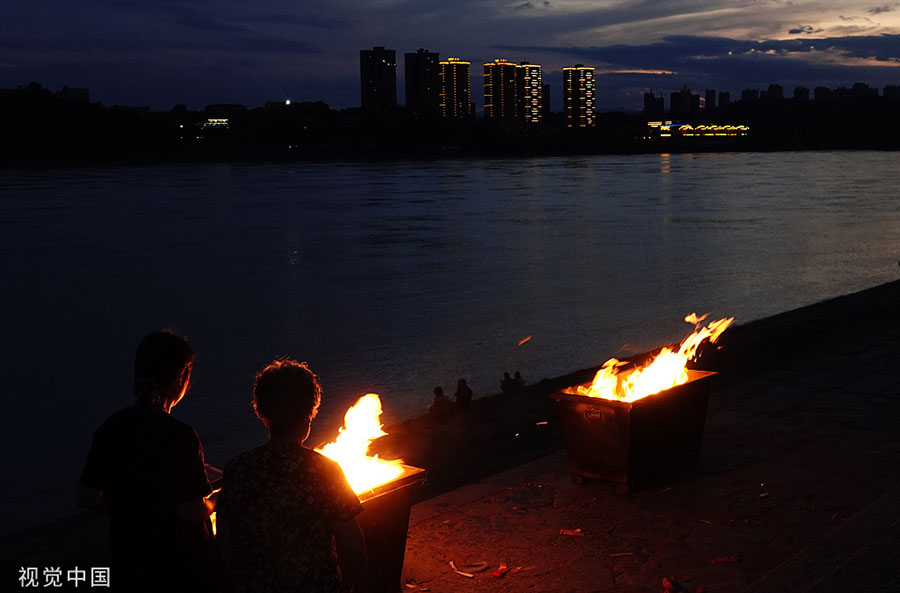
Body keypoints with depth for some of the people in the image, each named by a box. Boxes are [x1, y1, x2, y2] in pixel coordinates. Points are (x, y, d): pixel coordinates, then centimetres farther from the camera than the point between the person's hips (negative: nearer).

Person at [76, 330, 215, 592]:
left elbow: (85, 497, 1)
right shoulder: (180, 436, -24)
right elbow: (193, 512, -24)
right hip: (181, 569, -5)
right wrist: (213, 502, -2)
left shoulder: (110, 429, -6)